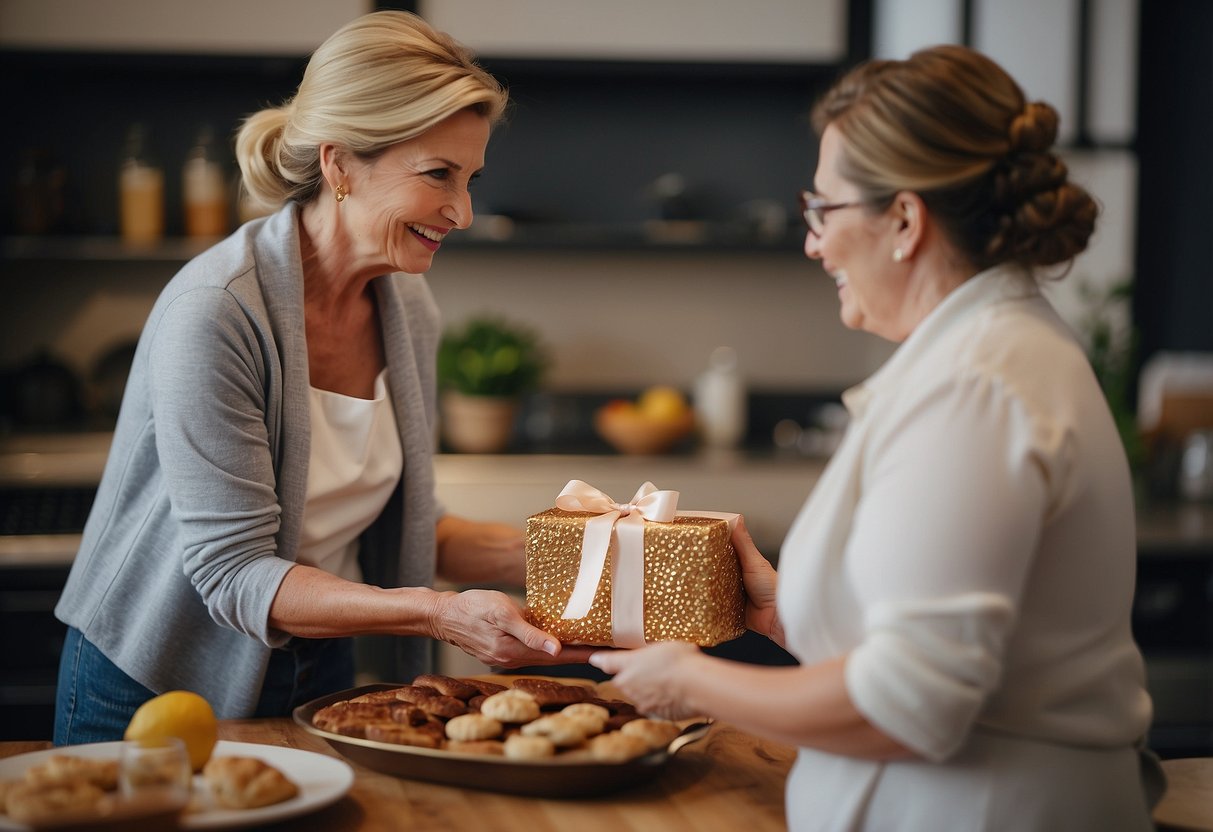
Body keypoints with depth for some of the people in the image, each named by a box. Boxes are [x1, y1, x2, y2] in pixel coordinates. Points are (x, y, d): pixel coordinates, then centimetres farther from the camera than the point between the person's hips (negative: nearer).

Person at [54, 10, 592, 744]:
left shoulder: (408, 310, -2)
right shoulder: (214, 313, -25)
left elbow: (403, 523, 7)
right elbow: (232, 571, -26)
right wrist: (438, 614, -35)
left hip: (320, 681, 6)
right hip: (155, 691, -6)